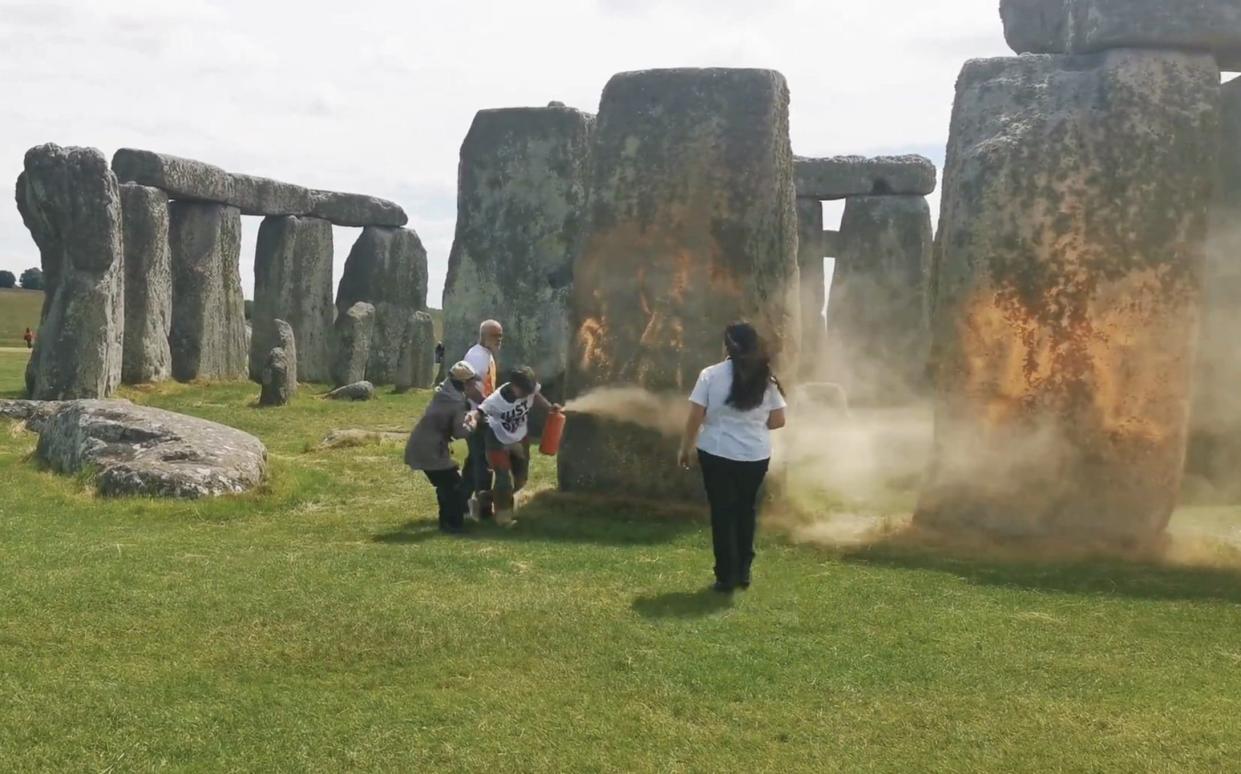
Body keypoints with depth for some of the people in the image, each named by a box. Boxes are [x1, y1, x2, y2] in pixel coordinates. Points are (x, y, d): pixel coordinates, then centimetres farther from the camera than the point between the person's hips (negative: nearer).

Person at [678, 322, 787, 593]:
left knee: (722, 514, 7)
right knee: (746, 510, 18)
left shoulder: (711, 375, -9)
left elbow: (695, 418, -8)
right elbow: (778, 420, 2)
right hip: (755, 457, 3)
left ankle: (726, 576, 9)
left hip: (718, 455, -3)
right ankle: (743, 572, 24)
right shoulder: (766, 379, -1)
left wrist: (684, 449, 4)